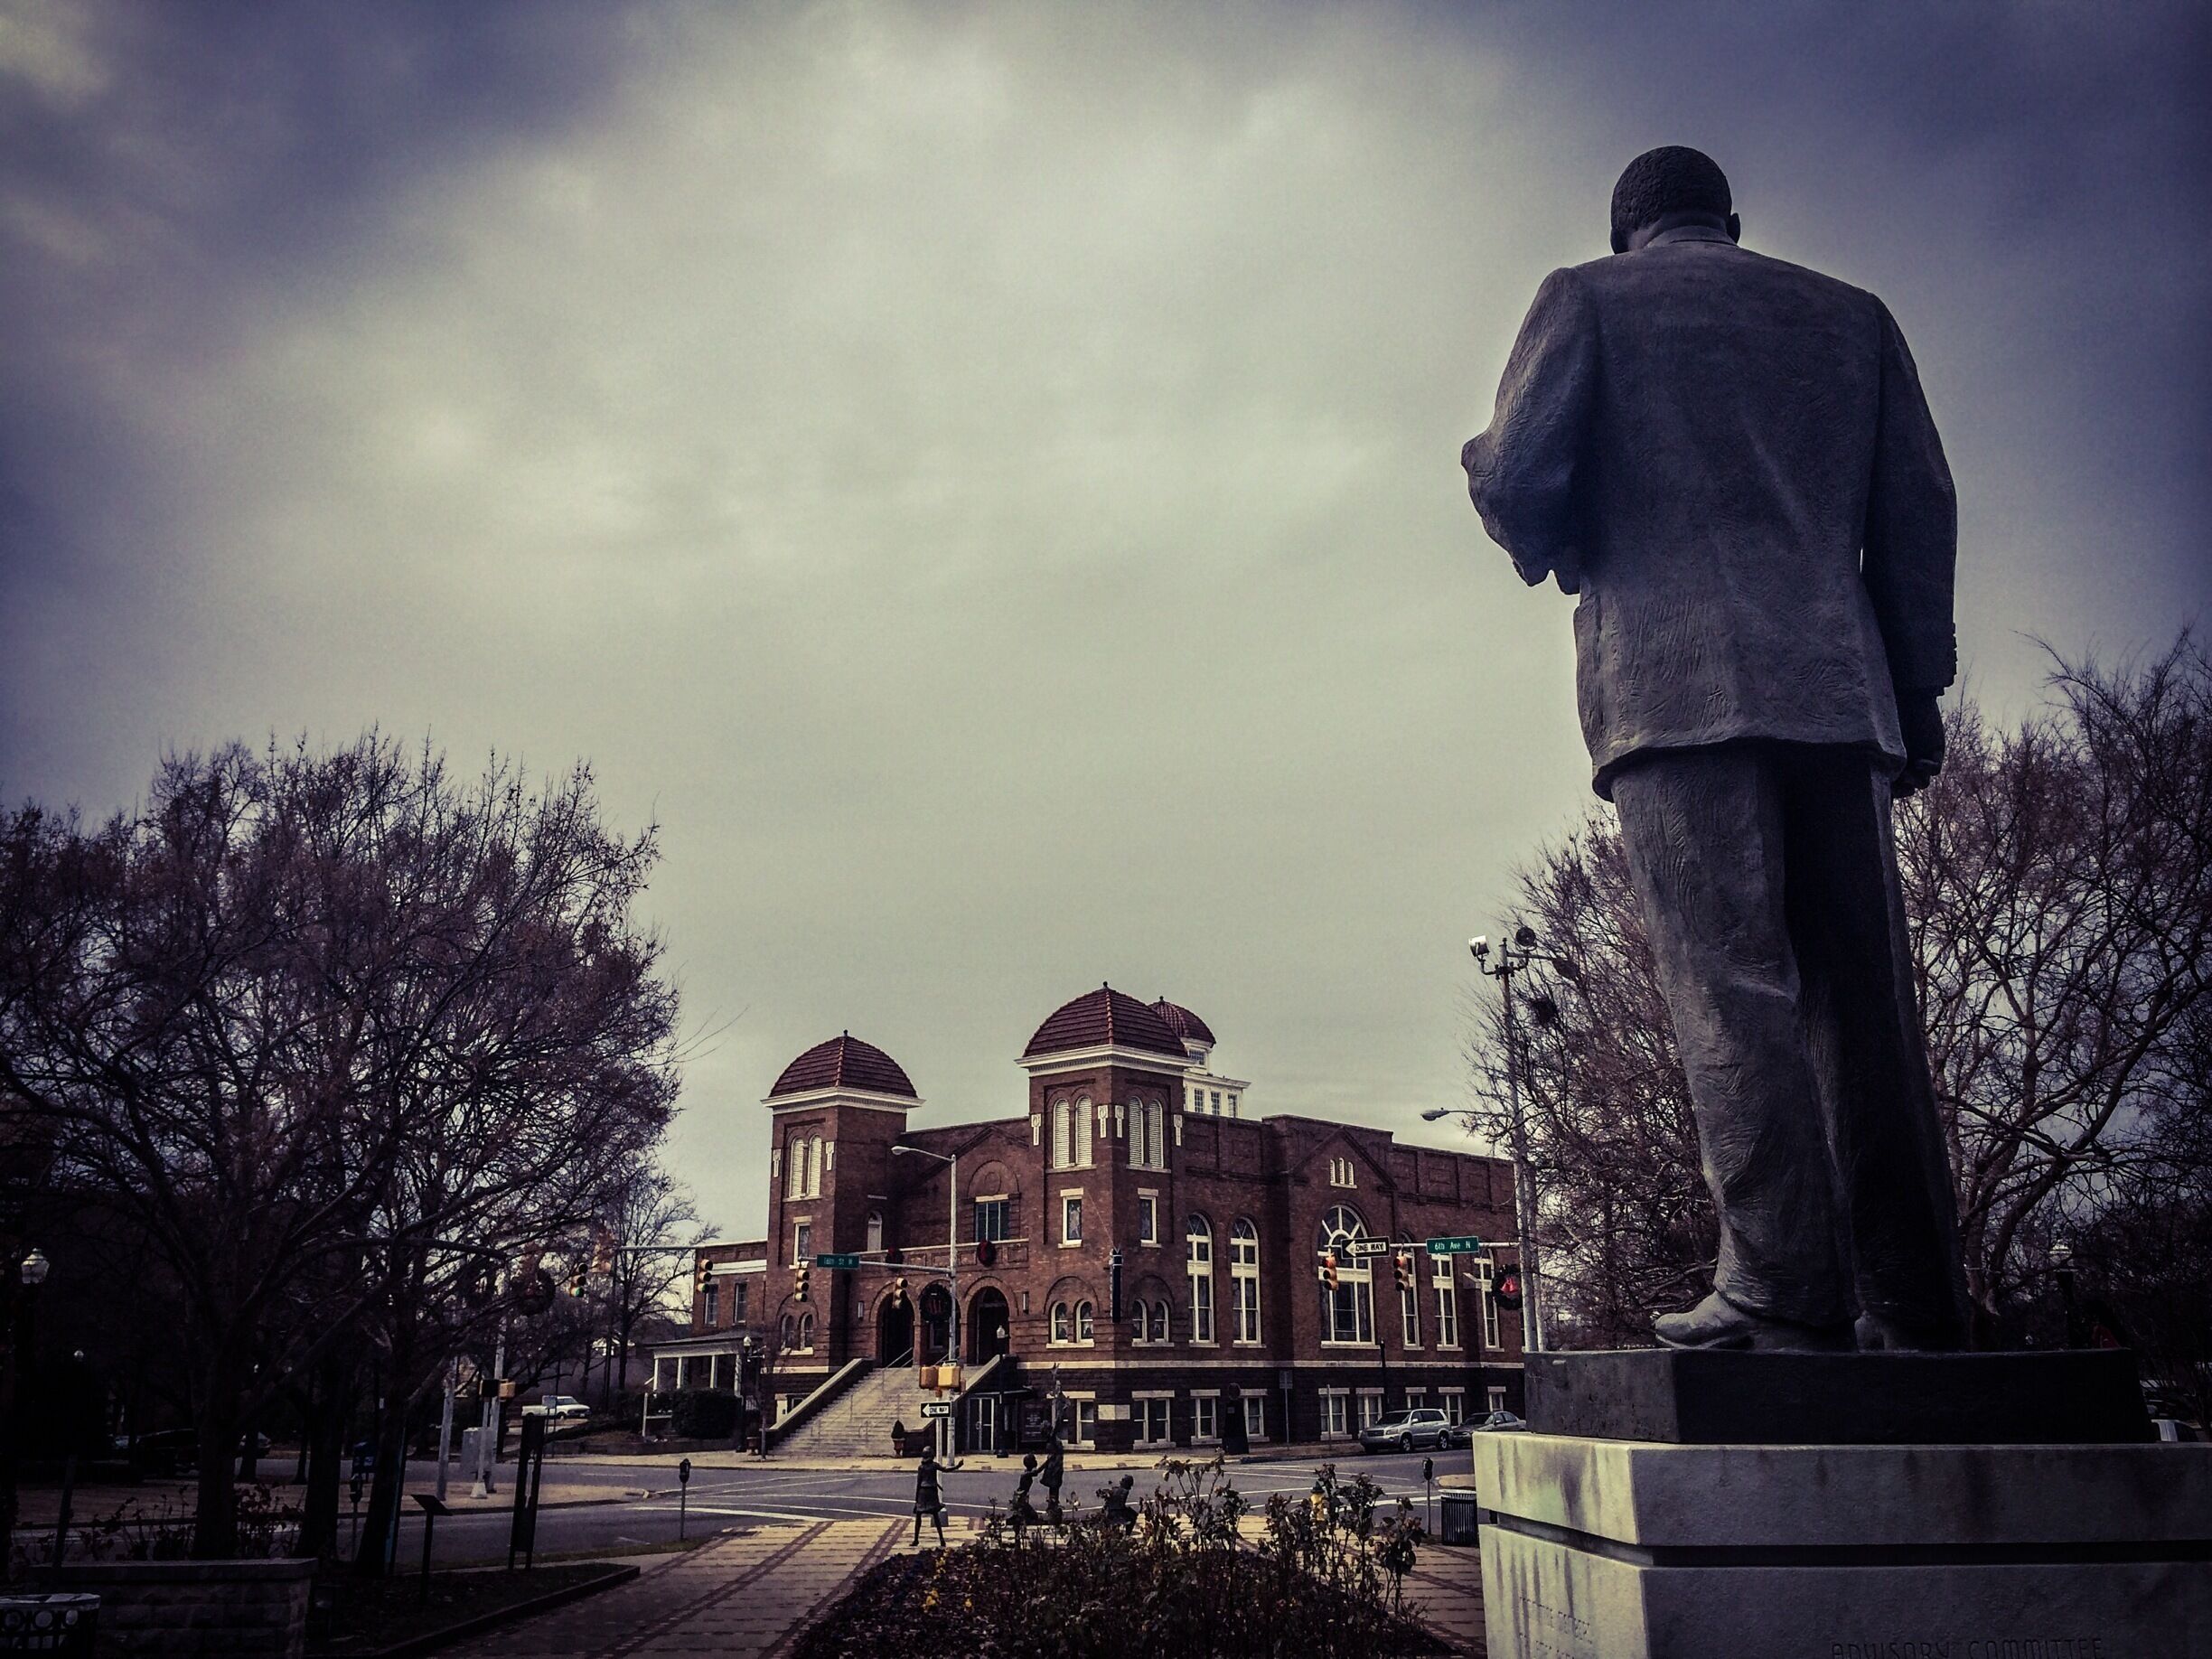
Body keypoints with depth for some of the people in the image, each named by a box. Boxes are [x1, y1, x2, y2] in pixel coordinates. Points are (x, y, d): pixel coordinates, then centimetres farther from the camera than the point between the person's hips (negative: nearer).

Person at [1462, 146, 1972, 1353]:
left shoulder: (1588, 298, 11)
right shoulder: (1849, 315, 22)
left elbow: (1516, 477, -1)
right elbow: (1918, 505, 15)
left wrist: (1555, 554, 19)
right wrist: (1918, 683, 17)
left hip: (1672, 686, -4)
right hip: (1837, 686, 4)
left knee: (1729, 982, -9)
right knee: (1862, 994, 3)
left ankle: (1784, 1285, -14)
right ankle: (1914, 1306, 2)